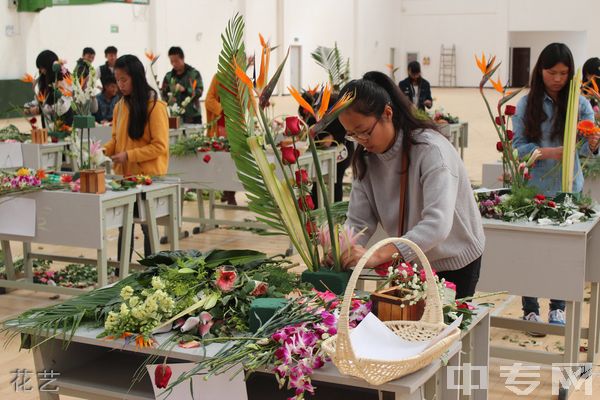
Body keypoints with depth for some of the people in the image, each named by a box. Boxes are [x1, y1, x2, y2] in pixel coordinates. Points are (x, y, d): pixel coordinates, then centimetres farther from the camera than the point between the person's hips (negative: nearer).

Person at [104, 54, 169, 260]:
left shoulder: (155, 106, -12)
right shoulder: (120, 105, 8)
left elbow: (160, 146, -14)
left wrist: (129, 156, -19)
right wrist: (104, 150, -3)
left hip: (148, 176, -6)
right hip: (124, 175, 6)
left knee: (148, 226, 3)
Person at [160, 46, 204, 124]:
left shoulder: (194, 73, 0)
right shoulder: (168, 76, 8)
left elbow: (199, 91, -10)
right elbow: (163, 94, 8)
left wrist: (184, 90, -26)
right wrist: (168, 100, -15)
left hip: (193, 117, -2)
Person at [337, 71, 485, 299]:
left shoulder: (430, 150, -28)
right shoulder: (366, 157, -7)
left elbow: (437, 224, -40)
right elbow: (358, 222, -10)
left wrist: (377, 256, -50)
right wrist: (341, 253, -33)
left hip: (454, 261, -5)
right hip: (410, 260, 5)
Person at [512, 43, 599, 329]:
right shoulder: (527, 104, -2)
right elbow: (518, 146, -7)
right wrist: (550, 152, -22)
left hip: (569, 187, 1)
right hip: (534, 186, -1)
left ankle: (558, 308, 28)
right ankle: (530, 310, 19)